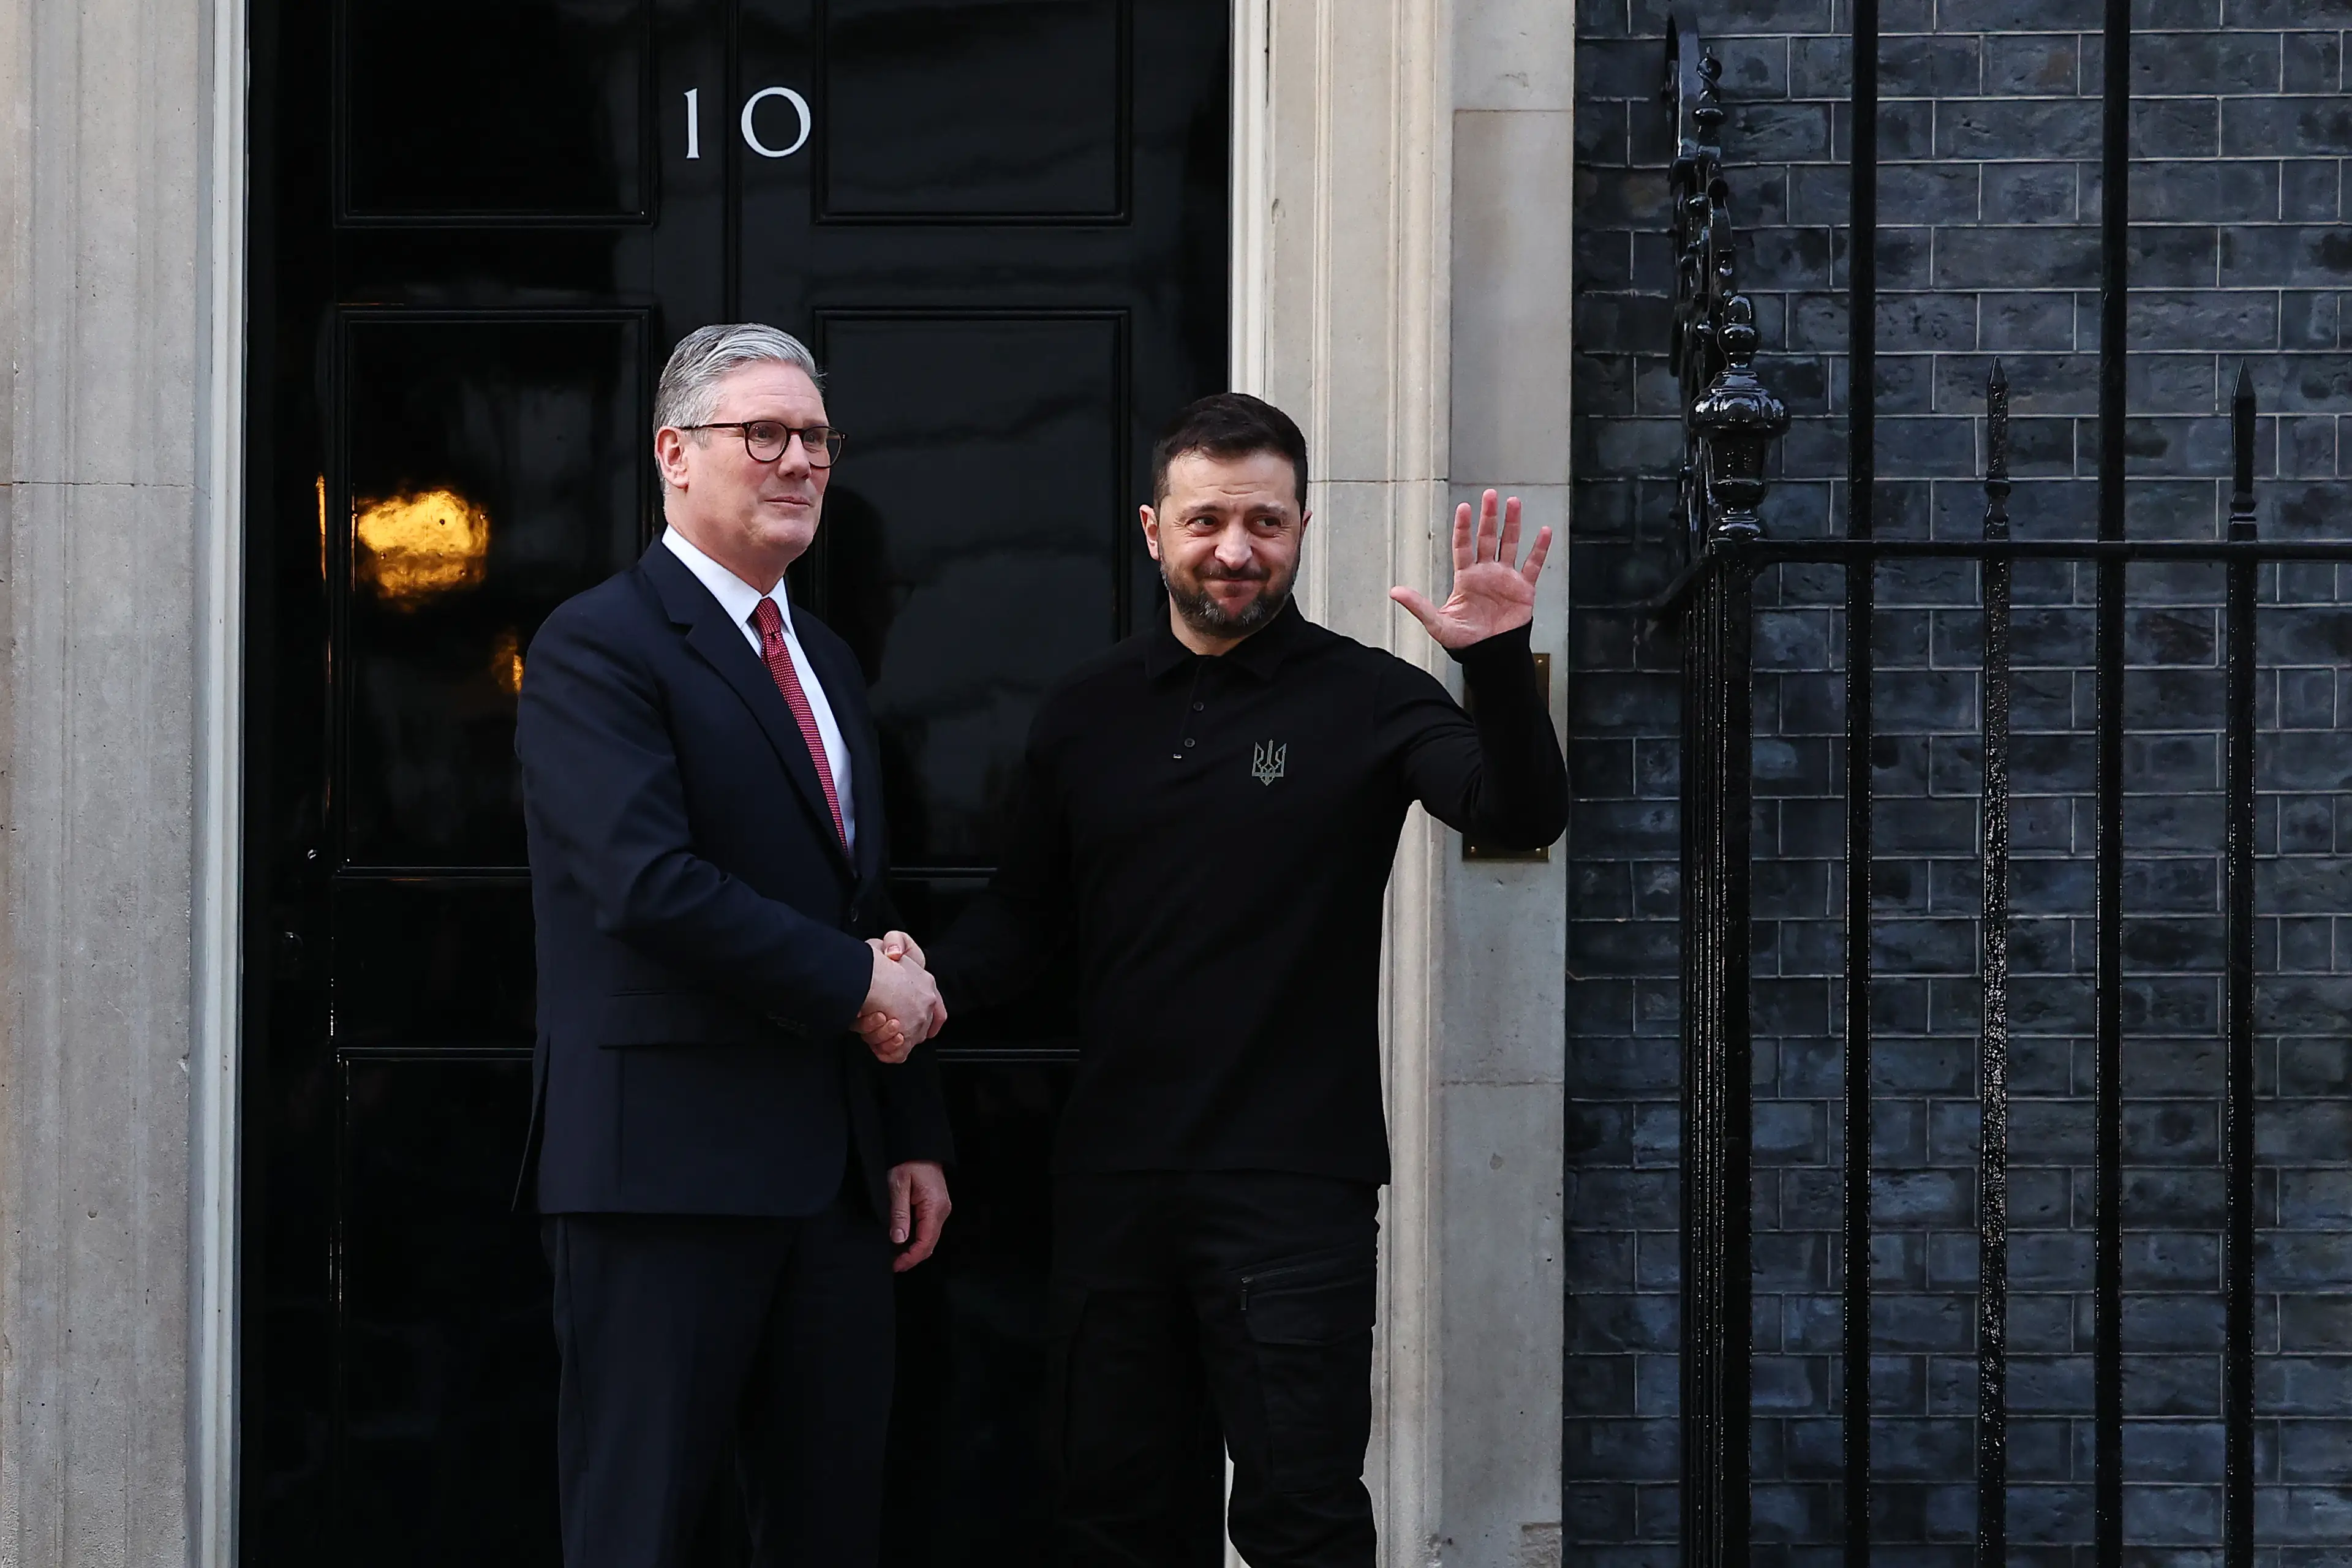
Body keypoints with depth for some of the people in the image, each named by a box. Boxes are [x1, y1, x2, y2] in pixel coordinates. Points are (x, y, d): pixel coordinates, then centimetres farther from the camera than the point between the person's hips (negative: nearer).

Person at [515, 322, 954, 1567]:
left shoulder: (826, 661, 19)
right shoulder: (599, 647, -8)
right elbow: (651, 883, -20)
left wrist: (914, 1135, 17)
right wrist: (855, 983, -13)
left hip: (832, 1172, 8)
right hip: (668, 1169, -8)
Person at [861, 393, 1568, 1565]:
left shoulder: (1362, 700, -3)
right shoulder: (1085, 717, 9)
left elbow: (1522, 817, -16)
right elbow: (1027, 915, 16)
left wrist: (1498, 666, -32)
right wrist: (933, 983, -5)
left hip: (1294, 1187, -4)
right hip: (1112, 1181, 4)